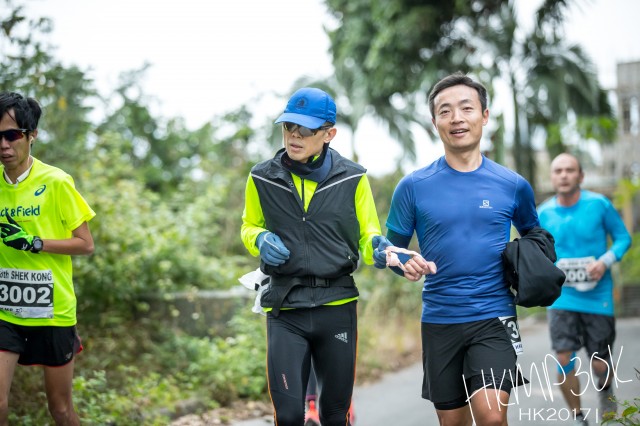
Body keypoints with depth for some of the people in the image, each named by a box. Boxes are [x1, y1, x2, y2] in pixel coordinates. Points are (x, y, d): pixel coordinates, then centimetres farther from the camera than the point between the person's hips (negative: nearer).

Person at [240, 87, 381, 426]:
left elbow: (368, 234, 9)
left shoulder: (352, 178, 1)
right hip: (285, 308, 0)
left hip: (337, 305, 0)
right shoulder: (263, 179, 2)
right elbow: (249, 227, 17)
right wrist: (260, 240, -6)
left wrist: (377, 248, -14)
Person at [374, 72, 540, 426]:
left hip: (494, 318, -1)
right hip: (439, 320, 1)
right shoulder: (413, 186, 0)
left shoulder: (512, 185, 2)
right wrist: (404, 262, -17)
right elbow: (387, 248, 6)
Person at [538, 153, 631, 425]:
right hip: (562, 298, 1)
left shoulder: (599, 204, -8)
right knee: (564, 361, -11)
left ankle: (605, 389, 43)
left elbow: (623, 237, 0)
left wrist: (606, 260, -17)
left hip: (598, 297, -1)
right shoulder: (544, 214, -2)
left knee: (599, 365, 5)